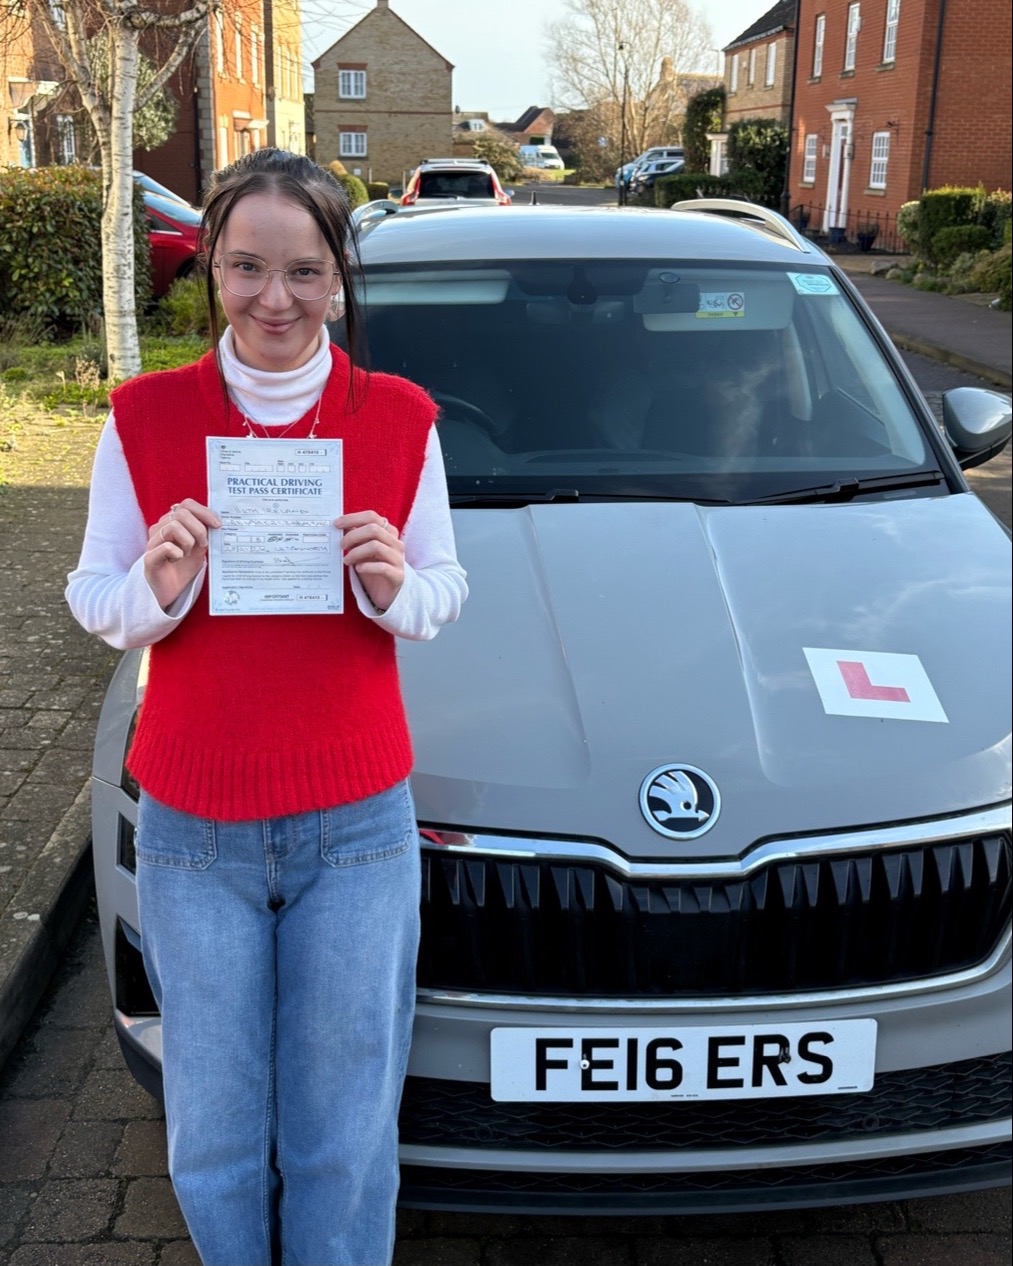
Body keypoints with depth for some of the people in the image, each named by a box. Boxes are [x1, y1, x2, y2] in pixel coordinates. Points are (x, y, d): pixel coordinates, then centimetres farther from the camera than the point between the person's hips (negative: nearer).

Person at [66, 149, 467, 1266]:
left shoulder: (399, 418, -1)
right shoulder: (146, 415, -2)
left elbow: (443, 593, 6)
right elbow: (93, 597, 4)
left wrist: (392, 587, -16)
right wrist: (158, 587, -18)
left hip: (358, 826, 0)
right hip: (192, 832, 1)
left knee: (345, 1138, 10)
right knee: (211, 1141, 14)